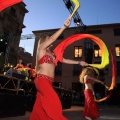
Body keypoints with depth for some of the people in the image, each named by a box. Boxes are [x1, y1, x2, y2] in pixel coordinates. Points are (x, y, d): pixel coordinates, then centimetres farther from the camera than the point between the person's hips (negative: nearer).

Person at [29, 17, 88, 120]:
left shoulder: (52, 54, 24)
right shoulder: (41, 48, 5)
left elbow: (64, 60, 24)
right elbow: (53, 38, -8)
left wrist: (79, 62, 20)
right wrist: (64, 26, -13)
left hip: (49, 82, 8)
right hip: (42, 80, -8)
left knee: (40, 108, 6)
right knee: (53, 102, -21)